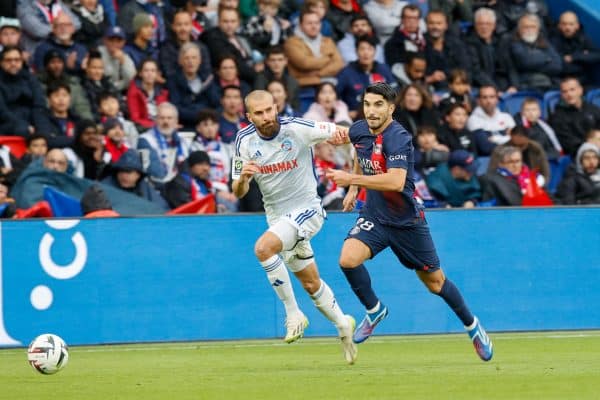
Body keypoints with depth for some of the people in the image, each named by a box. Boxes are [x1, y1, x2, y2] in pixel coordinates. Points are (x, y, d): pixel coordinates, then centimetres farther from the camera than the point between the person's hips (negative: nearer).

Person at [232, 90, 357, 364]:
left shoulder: (297, 129, -17)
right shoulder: (244, 141, -5)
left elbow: (343, 134, -5)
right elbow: (238, 193, -2)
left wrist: (339, 136, -28)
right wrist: (243, 178, -24)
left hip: (306, 208, -5)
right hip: (277, 216, 5)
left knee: (263, 248, -30)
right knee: (311, 284, 13)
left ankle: (293, 313, -18)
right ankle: (342, 325, 36)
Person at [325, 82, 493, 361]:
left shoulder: (397, 138, -25)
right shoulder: (359, 131, -2)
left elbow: (396, 182, -39)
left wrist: (351, 179, -36)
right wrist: (353, 189, 15)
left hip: (407, 221, -5)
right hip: (374, 215, 5)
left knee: (435, 282, 9)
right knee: (348, 259, -22)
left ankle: (471, 325, 33)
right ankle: (374, 310, 2)